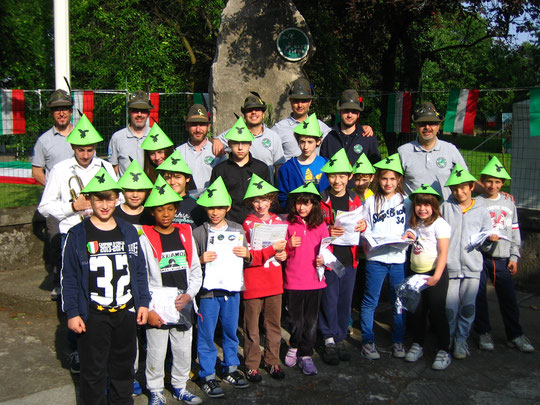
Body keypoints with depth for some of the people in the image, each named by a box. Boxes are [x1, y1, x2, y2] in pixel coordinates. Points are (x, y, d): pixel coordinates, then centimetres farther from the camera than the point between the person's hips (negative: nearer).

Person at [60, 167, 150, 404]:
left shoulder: (129, 232, 5)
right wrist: (72, 313, -8)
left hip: (126, 313, 3)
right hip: (93, 316, -3)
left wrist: (143, 303, 6)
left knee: (123, 366, 16)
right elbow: (69, 278, -4)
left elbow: (140, 271, 10)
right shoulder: (77, 235, -5)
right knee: (93, 370, 6)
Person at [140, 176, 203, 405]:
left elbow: (196, 270, 9)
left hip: (183, 306, 4)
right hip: (157, 308, -3)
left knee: (184, 350, 14)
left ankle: (180, 386, 35)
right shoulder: (146, 240, -6)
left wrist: (189, 294, -5)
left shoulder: (185, 235, 5)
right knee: (156, 353, 7)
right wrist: (148, 309, -10)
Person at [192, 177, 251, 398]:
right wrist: (202, 260, -22)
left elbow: (247, 259, 13)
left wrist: (246, 255, -8)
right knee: (206, 334, 3)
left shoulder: (237, 229, 7)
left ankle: (231, 369, 32)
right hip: (208, 290, -3)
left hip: (232, 288, 3)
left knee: (231, 331, 15)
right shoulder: (198, 232, -3)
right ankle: (208, 375, 16)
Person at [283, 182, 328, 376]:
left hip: (314, 279, 1)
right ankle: (294, 346, 34)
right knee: (296, 320, 7)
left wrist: (323, 260, -11)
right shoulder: (288, 224, -1)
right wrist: (289, 246, -17)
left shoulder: (320, 225, 4)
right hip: (293, 280, -1)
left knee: (311, 320, 7)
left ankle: (305, 355, 22)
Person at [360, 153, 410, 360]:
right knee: (370, 301, 2)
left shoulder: (406, 202, 9)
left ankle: (398, 341, 20)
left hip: (399, 257, 1)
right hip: (376, 258, 0)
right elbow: (365, 229, 9)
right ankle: (368, 341, 14)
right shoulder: (371, 201, 8)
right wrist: (367, 238, -11)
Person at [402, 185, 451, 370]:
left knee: (436, 312, -3)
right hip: (416, 273, 7)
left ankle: (444, 351, 9)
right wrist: (409, 237, 1)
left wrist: (436, 276, -23)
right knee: (415, 312, 12)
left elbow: (443, 253, -15)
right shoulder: (415, 224, 11)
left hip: (435, 273, -7)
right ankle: (417, 345, 29)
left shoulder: (439, 224, -11)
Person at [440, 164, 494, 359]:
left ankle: (461, 340, 20)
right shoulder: (445, 207, 6)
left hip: (472, 267, 1)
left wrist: (490, 239, -11)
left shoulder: (481, 209, 8)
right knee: (450, 307, 1)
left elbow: (485, 242, 10)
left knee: (468, 306, 3)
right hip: (449, 266, -1)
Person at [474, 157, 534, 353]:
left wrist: (514, 256, 10)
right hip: (480, 257, -3)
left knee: (508, 296, 3)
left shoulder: (509, 203, 12)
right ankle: (484, 332, 16)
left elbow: (515, 231, 15)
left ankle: (515, 334, 17)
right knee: (479, 296, 0)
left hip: (502, 258, 3)